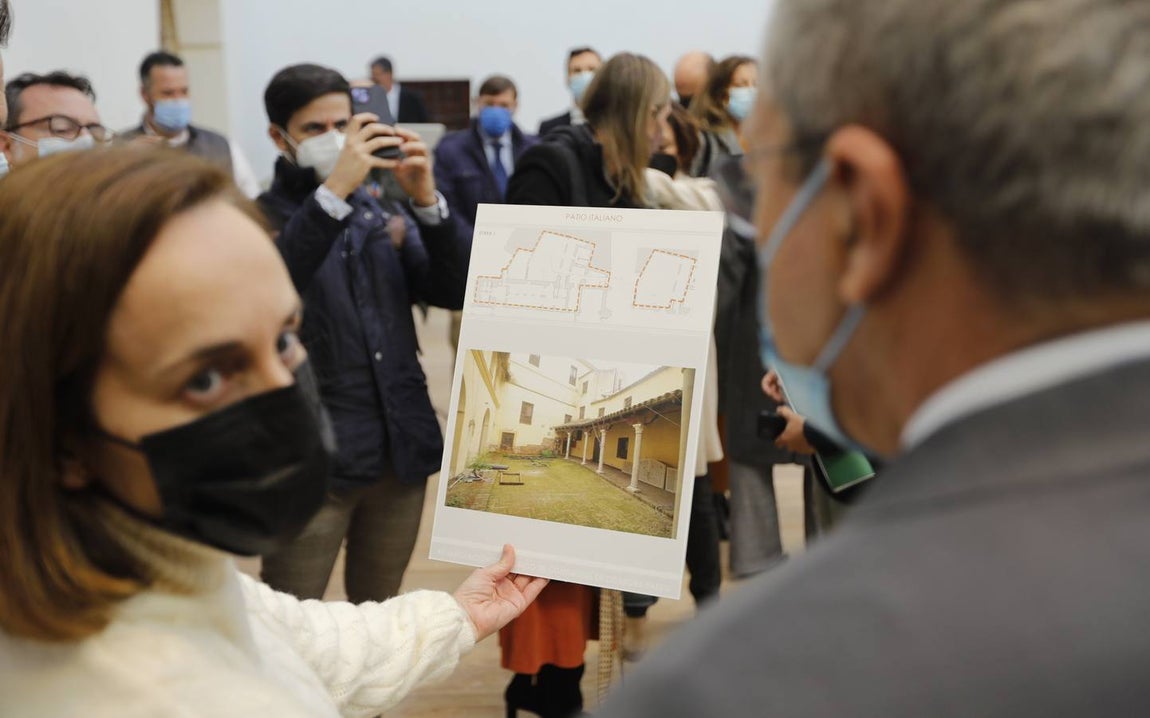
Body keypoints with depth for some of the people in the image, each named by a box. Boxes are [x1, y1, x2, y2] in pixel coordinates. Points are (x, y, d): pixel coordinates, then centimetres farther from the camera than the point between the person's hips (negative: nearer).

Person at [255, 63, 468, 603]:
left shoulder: (382, 215, 12)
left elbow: (453, 292, 0)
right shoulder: (260, 219, -4)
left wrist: (425, 200, -14)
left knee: (380, 616, 18)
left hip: (402, 450, 5)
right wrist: (334, 190, -30)